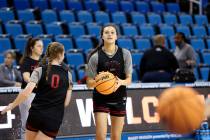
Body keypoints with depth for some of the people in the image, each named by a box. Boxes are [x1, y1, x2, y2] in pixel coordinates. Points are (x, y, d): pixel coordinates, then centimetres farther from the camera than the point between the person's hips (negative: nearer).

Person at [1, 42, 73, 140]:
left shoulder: (40, 71, -3)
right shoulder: (67, 74, 3)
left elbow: (26, 92, -14)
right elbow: (66, 102, 2)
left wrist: (12, 105, -2)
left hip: (36, 113, 0)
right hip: (54, 118, 0)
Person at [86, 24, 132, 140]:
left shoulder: (125, 54, -2)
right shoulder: (95, 56, -7)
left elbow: (129, 79, 1)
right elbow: (89, 83, -3)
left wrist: (121, 82, -22)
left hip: (119, 99, 2)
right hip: (101, 99, -2)